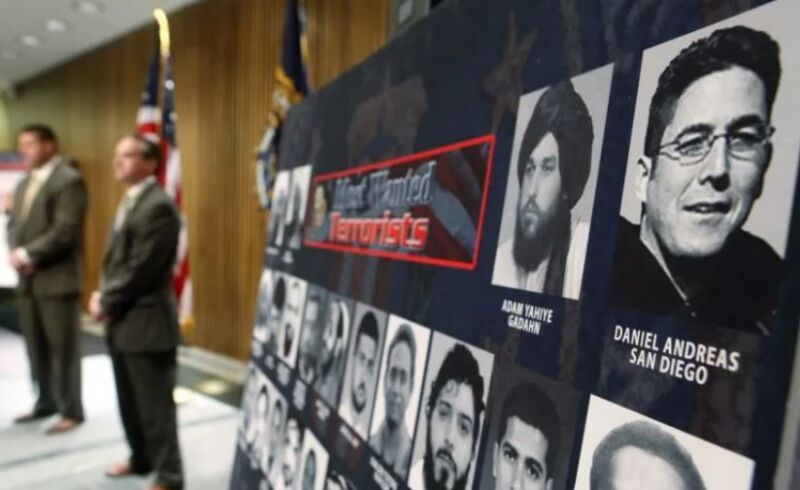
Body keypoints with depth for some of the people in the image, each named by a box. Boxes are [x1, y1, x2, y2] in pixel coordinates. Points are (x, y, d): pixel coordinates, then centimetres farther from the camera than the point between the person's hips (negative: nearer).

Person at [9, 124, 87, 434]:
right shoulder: (24, 184, 20)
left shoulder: (69, 180, -9)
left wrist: (27, 255, -14)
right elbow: (14, 224, 17)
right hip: (28, 278, 8)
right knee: (36, 347, 15)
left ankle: (71, 411, 11)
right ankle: (46, 403, 30)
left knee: (63, 348, 0)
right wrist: (15, 253, -2)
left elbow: (65, 231, -17)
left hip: (57, 278, -8)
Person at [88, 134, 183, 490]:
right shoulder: (128, 203, 15)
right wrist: (102, 295, 4)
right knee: (129, 399, 22)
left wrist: (106, 303, -10)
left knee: (154, 404, 2)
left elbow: (142, 269, -21)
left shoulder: (158, 206, -18)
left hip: (146, 321, -10)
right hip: (122, 320, 10)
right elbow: (114, 259, 18)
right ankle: (140, 458, 41)